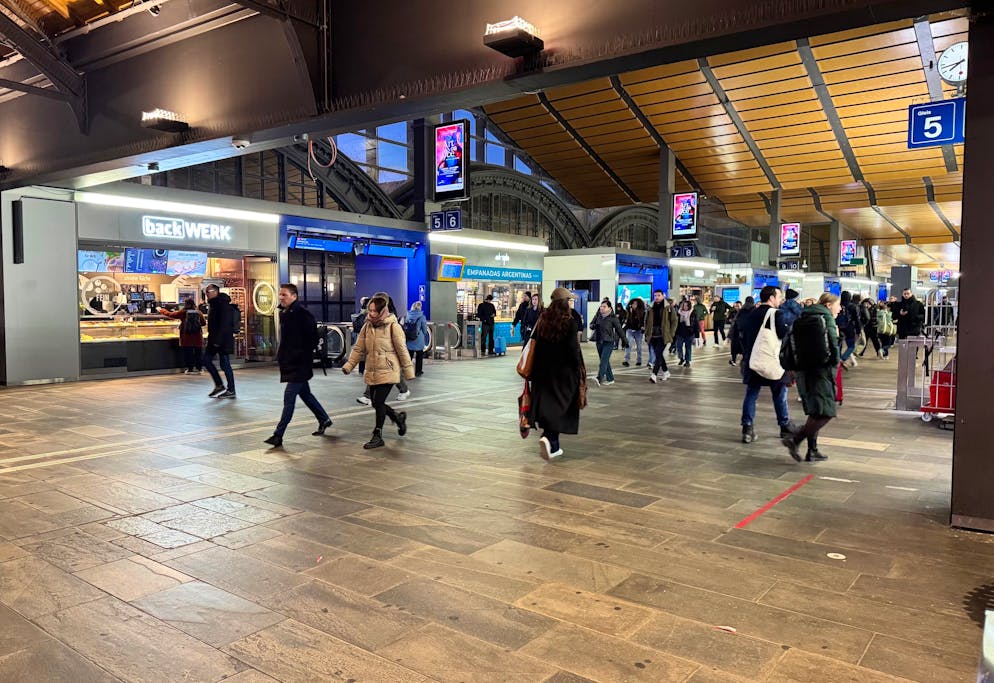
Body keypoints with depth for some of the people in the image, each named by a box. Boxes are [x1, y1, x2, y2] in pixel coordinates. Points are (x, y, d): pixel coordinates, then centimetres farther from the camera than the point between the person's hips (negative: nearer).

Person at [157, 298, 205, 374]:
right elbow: (204, 322, 5)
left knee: (188, 353, 7)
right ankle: (199, 368, 14)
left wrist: (162, 310, 22)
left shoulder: (182, 312, -6)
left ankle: (190, 368, 10)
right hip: (197, 337, 1)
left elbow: (170, 314, 5)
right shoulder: (199, 313, -4)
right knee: (198, 353, 9)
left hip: (186, 337, -1)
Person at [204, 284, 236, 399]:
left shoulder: (223, 304, -15)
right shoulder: (214, 304, 16)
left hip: (223, 339, -10)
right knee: (206, 360, 11)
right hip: (215, 339, 10)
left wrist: (218, 339, -25)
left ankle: (231, 391, 3)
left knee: (225, 364, -5)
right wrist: (212, 338, 20)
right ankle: (219, 385, 18)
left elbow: (224, 324, -22)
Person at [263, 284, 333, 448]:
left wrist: (303, 354, -17)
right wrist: (281, 354, 14)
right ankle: (324, 420, 36)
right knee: (305, 394, 20)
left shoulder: (303, 314, -16)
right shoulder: (283, 313, 11)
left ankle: (278, 435, -6)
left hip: (299, 364, -9)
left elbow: (312, 339, -17)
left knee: (289, 397, -9)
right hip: (289, 362, 10)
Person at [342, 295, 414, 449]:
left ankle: (377, 436, 5)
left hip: (388, 372, -6)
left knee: (379, 402, -9)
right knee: (376, 403, 10)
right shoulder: (367, 326, 6)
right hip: (372, 372, 6)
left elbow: (402, 350, -7)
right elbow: (359, 349, 9)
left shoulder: (393, 326, -10)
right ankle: (398, 418, 36)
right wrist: (349, 365, -2)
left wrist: (409, 371, -4)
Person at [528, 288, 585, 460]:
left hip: (544, 369, 5)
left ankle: (554, 447, 15)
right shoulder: (569, 322, -12)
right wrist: (579, 368, -2)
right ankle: (548, 437, -18)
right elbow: (573, 349, -14)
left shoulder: (542, 320, 3)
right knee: (561, 405, 2)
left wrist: (535, 371, 11)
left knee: (547, 404, 10)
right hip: (564, 370, -5)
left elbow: (536, 344, 5)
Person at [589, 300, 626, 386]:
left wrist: (625, 340, 4)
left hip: (608, 342, -6)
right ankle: (610, 379, 22)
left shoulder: (613, 318, -6)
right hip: (599, 341, 6)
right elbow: (591, 325, 13)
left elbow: (619, 329, 0)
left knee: (604, 360, -16)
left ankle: (599, 378, -25)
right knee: (605, 361, 12)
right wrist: (593, 326, -11)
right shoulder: (598, 315, 6)